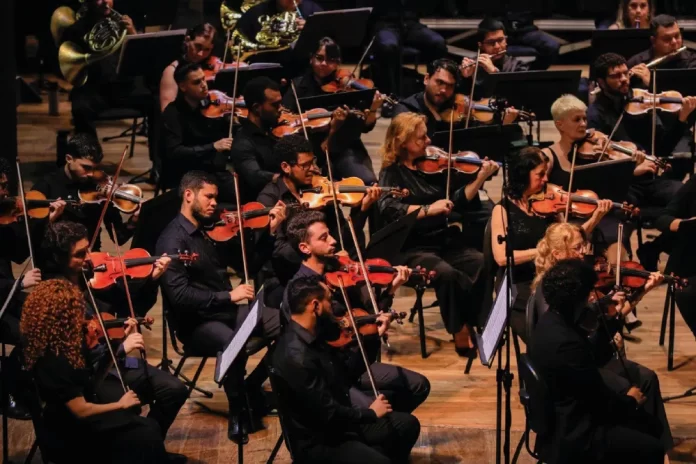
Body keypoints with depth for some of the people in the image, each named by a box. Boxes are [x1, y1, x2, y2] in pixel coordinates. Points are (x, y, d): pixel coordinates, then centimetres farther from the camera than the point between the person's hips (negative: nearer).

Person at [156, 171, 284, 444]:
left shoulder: (210, 228, 8)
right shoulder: (173, 240, -15)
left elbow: (244, 258, 18)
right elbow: (179, 295, -25)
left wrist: (270, 231, 4)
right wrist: (228, 296, -28)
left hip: (226, 309, 8)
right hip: (195, 322, -8)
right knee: (234, 343, -39)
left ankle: (253, 389, 11)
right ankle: (237, 413, -18)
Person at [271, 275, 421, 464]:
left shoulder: (314, 336, 3)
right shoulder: (296, 357, -28)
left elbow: (346, 375, 15)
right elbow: (328, 413, -27)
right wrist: (371, 413, -12)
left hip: (340, 422, 10)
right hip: (318, 441, -10)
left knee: (408, 424, 13)